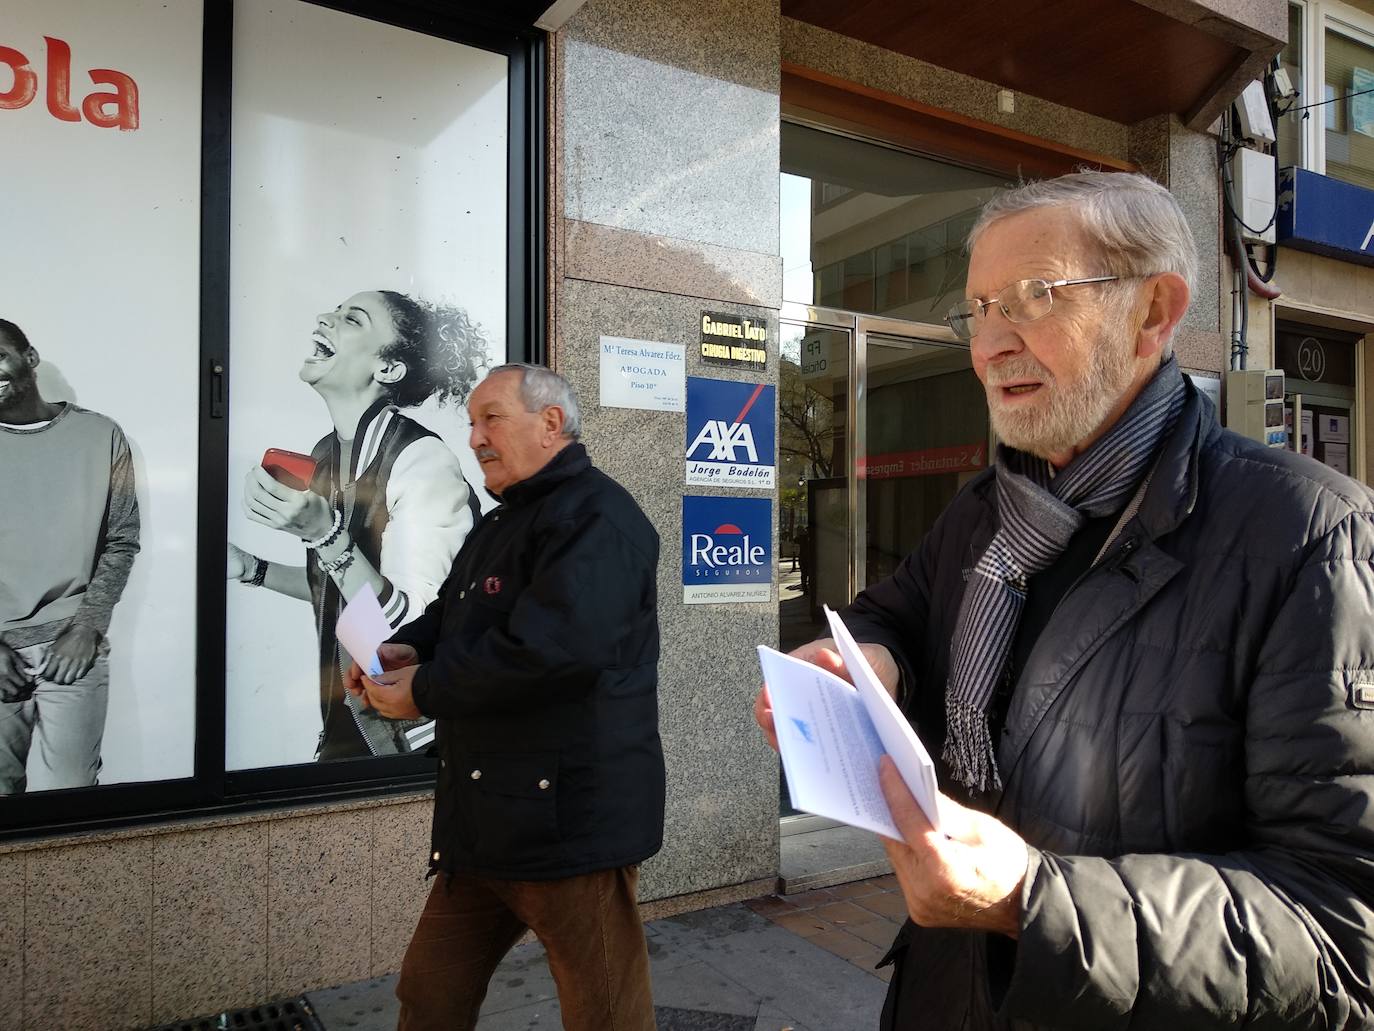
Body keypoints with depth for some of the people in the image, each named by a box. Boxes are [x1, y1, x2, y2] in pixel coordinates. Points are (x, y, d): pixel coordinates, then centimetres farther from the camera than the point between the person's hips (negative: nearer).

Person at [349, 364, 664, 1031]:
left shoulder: (593, 517, -17)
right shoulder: (502, 524, 17)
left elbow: (553, 646, -30)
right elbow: (454, 613, 26)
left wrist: (422, 692, -18)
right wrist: (405, 650, 2)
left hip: (569, 818, -9)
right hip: (484, 818, 10)